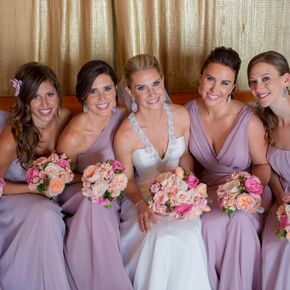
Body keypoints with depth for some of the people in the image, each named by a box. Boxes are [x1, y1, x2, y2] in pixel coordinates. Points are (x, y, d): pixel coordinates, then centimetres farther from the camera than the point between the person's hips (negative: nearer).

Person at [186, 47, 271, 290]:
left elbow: (262, 165, -2)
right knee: (212, 224, -28)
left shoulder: (249, 121, -17)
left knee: (241, 222, -31)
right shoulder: (189, 112, -7)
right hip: (209, 188, 2)